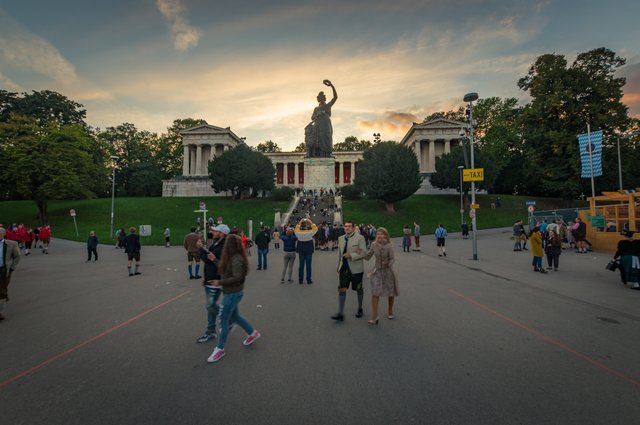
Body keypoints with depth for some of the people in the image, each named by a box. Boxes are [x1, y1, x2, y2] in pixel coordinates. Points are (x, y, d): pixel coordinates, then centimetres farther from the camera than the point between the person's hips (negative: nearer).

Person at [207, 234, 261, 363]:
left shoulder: (236, 259, -24)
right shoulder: (233, 257, 3)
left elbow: (237, 277, -29)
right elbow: (224, 269, 9)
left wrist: (220, 282, -23)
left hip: (233, 293, -9)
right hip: (233, 292, 9)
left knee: (223, 320, 3)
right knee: (235, 316, 23)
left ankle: (220, 349, 19)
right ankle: (253, 333, 39)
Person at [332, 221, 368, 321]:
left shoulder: (360, 238, -8)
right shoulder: (341, 239, 9)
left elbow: (364, 253, -14)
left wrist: (351, 256, -24)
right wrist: (338, 267, 16)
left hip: (356, 269, -4)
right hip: (344, 269, 4)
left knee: (359, 289, 13)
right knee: (341, 289, -2)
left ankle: (360, 309, 34)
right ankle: (340, 313, 4)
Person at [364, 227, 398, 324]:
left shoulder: (388, 246, -16)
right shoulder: (374, 245, -6)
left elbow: (392, 259, -16)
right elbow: (368, 257, 0)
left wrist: (388, 264, -36)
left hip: (388, 271, -2)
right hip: (377, 271, 2)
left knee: (391, 293, 15)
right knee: (375, 293, -10)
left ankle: (390, 311, 40)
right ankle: (374, 317, -6)